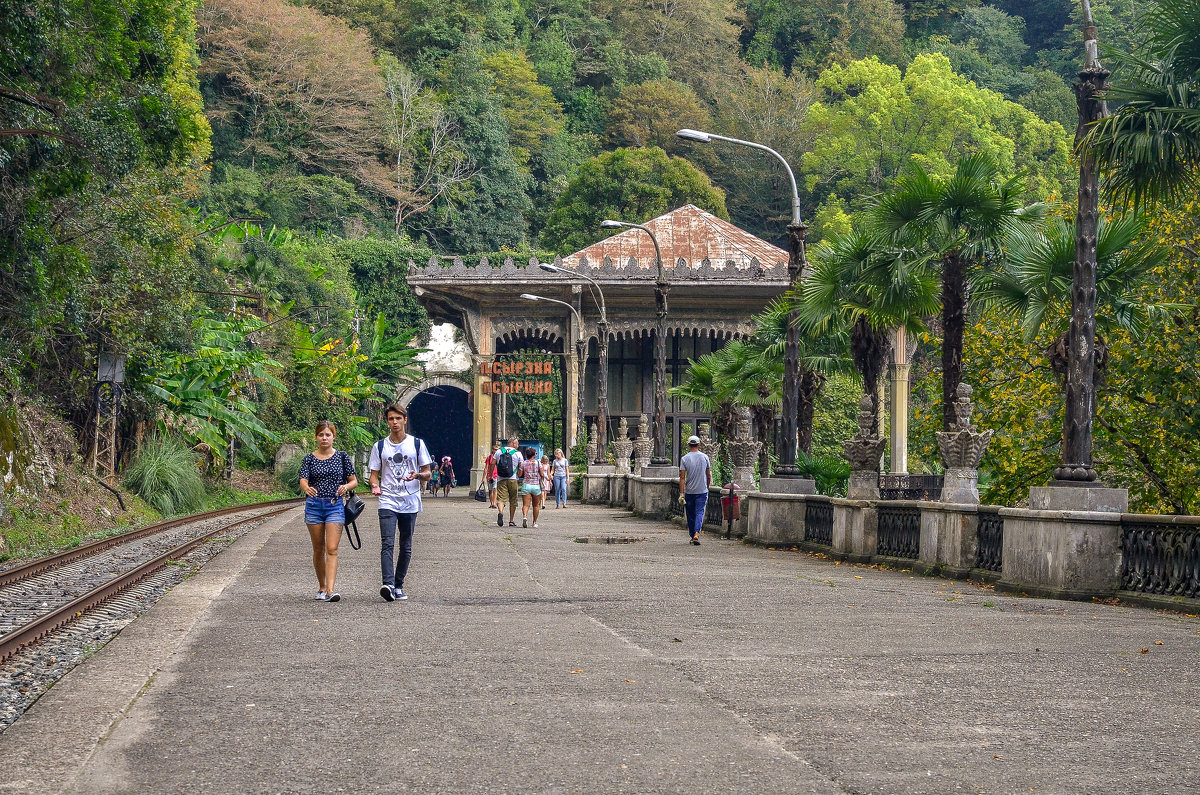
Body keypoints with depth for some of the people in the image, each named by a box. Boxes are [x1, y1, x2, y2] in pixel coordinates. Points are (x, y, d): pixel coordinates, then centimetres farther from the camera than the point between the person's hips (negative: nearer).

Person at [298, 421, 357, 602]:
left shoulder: (342, 456, 5)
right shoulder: (309, 459, 5)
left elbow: (354, 480, 8)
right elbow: (303, 481, -8)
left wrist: (346, 486, -15)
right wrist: (306, 488, -31)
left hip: (335, 505, -1)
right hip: (314, 505, 2)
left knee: (332, 549, -12)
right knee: (318, 549, 9)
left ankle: (331, 589, -20)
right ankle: (321, 587, 22)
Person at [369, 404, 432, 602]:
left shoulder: (417, 444, 6)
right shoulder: (380, 446, 8)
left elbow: (428, 474, 8)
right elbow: (374, 474, 11)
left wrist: (417, 475, -15)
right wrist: (374, 485, -12)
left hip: (410, 502, 1)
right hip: (387, 502, -1)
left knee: (406, 547, 6)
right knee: (387, 544, -16)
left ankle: (398, 586, 16)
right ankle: (388, 584, -27)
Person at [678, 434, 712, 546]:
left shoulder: (684, 459, -5)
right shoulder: (704, 457, -1)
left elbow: (682, 478, -9)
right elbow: (709, 476, 6)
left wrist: (681, 493, -7)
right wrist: (707, 486, 22)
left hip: (689, 491, 0)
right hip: (702, 491, 0)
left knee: (690, 515, 12)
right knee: (700, 512, -3)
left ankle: (692, 535, 20)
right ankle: (696, 534, -22)